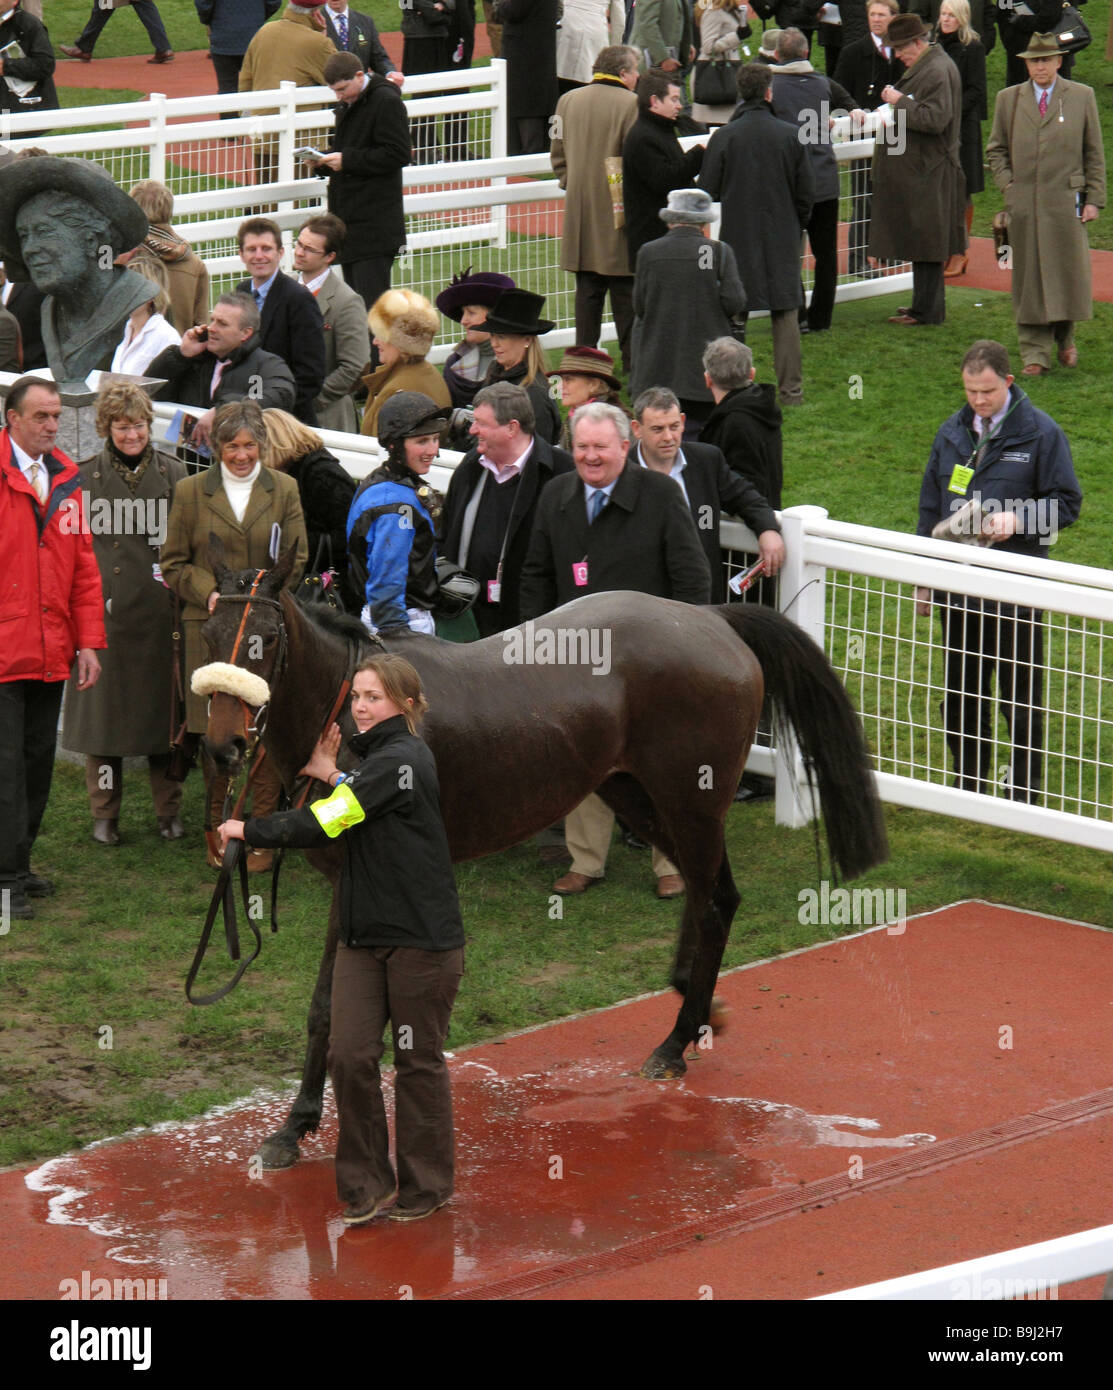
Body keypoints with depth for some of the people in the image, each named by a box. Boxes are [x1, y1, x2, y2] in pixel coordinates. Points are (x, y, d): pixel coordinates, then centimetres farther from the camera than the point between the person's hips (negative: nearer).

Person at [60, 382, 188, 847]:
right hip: (104, 611, 0)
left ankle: (168, 810, 14)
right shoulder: (87, 477, 4)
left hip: (159, 612, 0)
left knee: (162, 706, 4)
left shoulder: (173, 473, 6)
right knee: (104, 708, 1)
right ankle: (105, 813, 10)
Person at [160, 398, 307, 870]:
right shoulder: (191, 492, 7)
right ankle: (217, 831, 15)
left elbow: (296, 560, 8)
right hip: (209, 625, 0)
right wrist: (210, 592, -10)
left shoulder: (284, 491, 9)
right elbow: (174, 563, 7)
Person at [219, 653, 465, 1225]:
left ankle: (425, 1187, 15)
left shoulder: (401, 760, -15)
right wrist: (330, 776, 7)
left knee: (418, 1061, 3)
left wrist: (247, 830, -10)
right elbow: (341, 829, 15)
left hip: (421, 938, -8)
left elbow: (326, 823, -19)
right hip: (365, 935, 8)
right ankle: (366, 1184, 8)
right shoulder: (372, 758, 16)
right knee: (349, 1054, 0)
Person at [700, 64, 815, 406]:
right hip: (782, 236, 1)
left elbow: (707, 191, -5)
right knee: (785, 313, 6)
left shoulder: (724, 137, -10)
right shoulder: (791, 136, -5)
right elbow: (807, 192, 1)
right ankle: (791, 388, 6)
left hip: (737, 236, -1)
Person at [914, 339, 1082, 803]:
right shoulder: (952, 433, 10)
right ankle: (968, 790, 23)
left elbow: (1067, 503, -4)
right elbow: (930, 509, 18)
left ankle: (1025, 796, 12)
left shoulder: (1040, 433, -5)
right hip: (958, 586, 5)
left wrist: (1017, 520, -21)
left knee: (1020, 702, 2)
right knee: (960, 699, 11)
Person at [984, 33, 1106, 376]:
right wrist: (1007, 185, 0)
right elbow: (996, 150, 15)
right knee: (1029, 278, 1)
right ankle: (1034, 354, 6)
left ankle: (1064, 338, 27)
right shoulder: (1008, 99, 9)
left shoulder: (1082, 97, 5)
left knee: (1067, 271, 2)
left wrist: (1093, 199, 1)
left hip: (1066, 203, -1)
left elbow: (1094, 153, 7)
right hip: (1023, 204, 1)